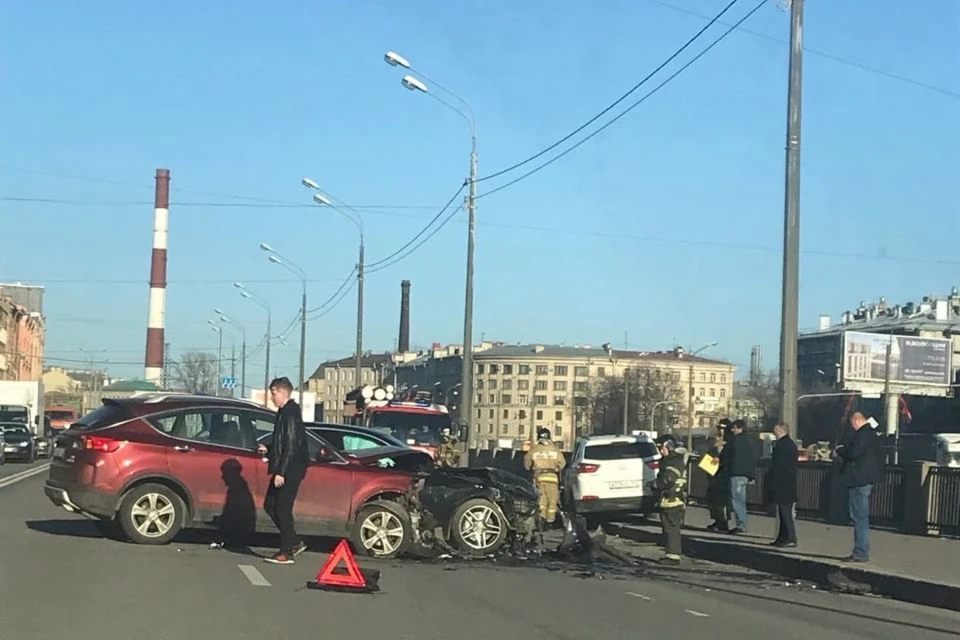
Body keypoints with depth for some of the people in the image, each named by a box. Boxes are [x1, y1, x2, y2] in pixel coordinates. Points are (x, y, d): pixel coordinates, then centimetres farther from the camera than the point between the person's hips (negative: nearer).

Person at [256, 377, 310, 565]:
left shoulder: (291, 414, -16)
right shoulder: (284, 412, 14)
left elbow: (291, 446, -21)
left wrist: (281, 472, -22)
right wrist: (268, 450, 10)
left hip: (291, 470, -10)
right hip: (283, 469, 10)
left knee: (282, 509, -5)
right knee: (270, 505, 13)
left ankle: (287, 552, 2)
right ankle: (294, 542, 20)